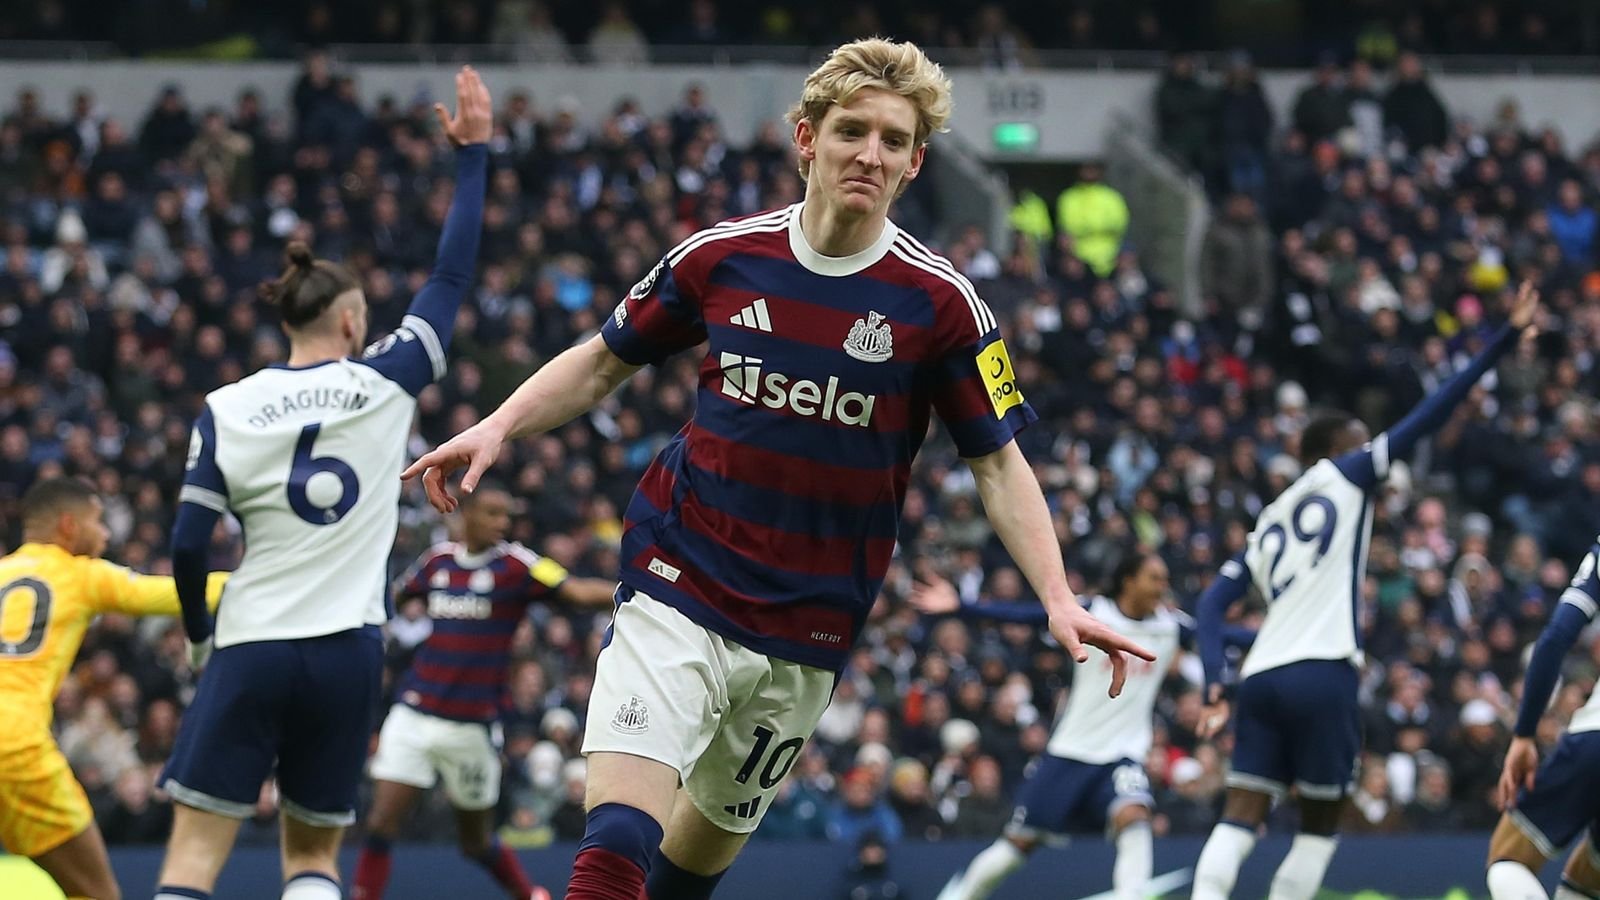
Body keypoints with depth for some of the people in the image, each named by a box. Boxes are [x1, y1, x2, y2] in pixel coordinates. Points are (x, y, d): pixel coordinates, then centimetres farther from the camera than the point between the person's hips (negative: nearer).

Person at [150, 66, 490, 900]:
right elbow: (451, 275, 8)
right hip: (347, 651, 1)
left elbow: (187, 545, -2)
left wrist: (198, 628, 16)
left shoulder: (226, 410, -1)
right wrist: (471, 151, 14)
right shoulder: (385, 383, 0)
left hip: (250, 647, -1)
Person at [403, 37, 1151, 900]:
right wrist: (498, 427, -2)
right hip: (677, 592, -1)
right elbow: (602, 362, 13)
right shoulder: (719, 256, -2)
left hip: (807, 631, 1)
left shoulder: (940, 303, -7)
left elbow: (999, 466, -1)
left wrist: (1058, 598, -14)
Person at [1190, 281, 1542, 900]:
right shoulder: (1343, 476, 8)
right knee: (1322, 823, 5)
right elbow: (1426, 418, 2)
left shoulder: (1268, 525, 25)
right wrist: (1504, 340, 2)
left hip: (1261, 675, 6)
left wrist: (1214, 682, 8)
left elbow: (1213, 603, 16)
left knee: (1241, 818, 2)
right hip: (1321, 674, -6)